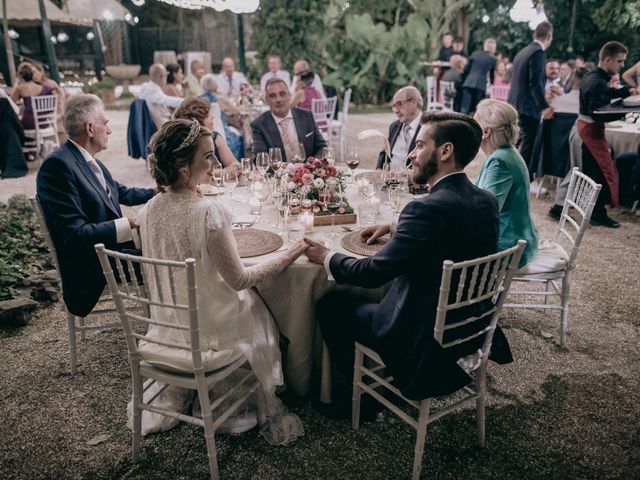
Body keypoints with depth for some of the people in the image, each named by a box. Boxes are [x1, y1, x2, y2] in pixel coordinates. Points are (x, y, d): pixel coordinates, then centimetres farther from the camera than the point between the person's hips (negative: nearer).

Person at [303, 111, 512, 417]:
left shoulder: (428, 208, -28)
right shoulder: (486, 201, -2)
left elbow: (372, 272, -24)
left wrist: (325, 258, -7)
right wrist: (394, 229, 11)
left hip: (426, 339, -8)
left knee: (330, 305, 7)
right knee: (377, 291, 28)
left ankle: (351, 397, 24)